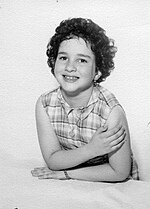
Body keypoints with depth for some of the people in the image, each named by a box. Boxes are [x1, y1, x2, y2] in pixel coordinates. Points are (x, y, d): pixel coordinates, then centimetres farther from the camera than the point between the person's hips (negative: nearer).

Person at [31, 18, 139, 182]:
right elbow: (52, 161, -11)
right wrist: (91, 149, -28)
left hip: (112, 187, -2)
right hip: (71, 187, 3)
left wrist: (64, 174, -16)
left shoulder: (111, 111, -24)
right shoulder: (44, 105, -13)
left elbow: (119, 172, -17)